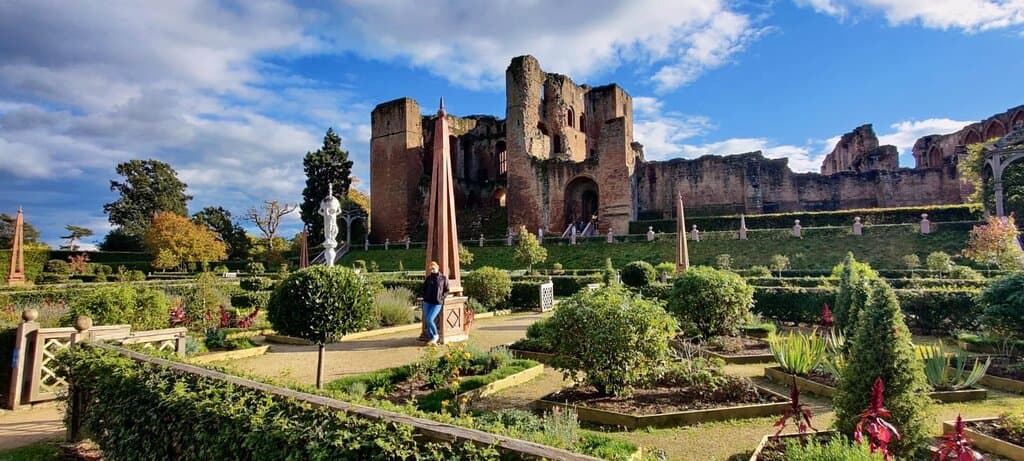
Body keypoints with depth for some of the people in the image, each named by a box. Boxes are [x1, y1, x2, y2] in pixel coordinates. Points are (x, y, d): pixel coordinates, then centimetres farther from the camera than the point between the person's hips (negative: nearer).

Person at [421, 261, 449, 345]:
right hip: (427, 302, 4)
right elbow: (424, 287, 22)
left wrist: (441, 297, -7)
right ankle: (432, 339, 12)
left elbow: (446, 290, 7)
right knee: (427, 321, 0)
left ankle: (435, 335, 8)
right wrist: (425, 296, 7)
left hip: (437, 303, -4)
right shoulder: (428, 277, 8)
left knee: (429, 320, -16)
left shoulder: (443, 278, 1)